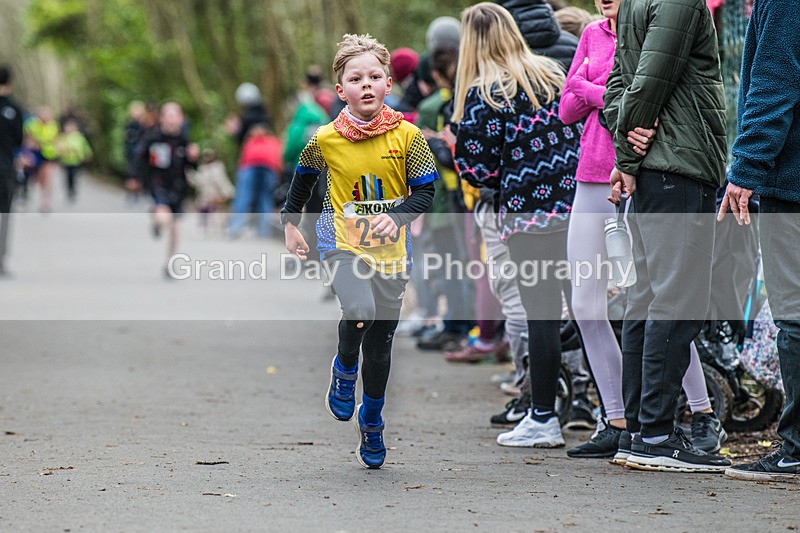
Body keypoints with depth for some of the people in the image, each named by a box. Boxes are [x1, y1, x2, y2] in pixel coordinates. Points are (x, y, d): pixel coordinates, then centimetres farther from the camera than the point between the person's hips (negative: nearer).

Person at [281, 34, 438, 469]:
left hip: (391, 250, 2)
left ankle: (371, 424, 31)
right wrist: (291, 224, 17)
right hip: (343, 241, -2)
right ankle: (344, 370, 2)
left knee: (380, 345, 9)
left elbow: (425, 191, -6)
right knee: (359, 310, -30)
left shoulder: (407, 136, -8)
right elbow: (304, 177, 14)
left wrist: (396, 217, -24)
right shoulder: (325, 140, -7)